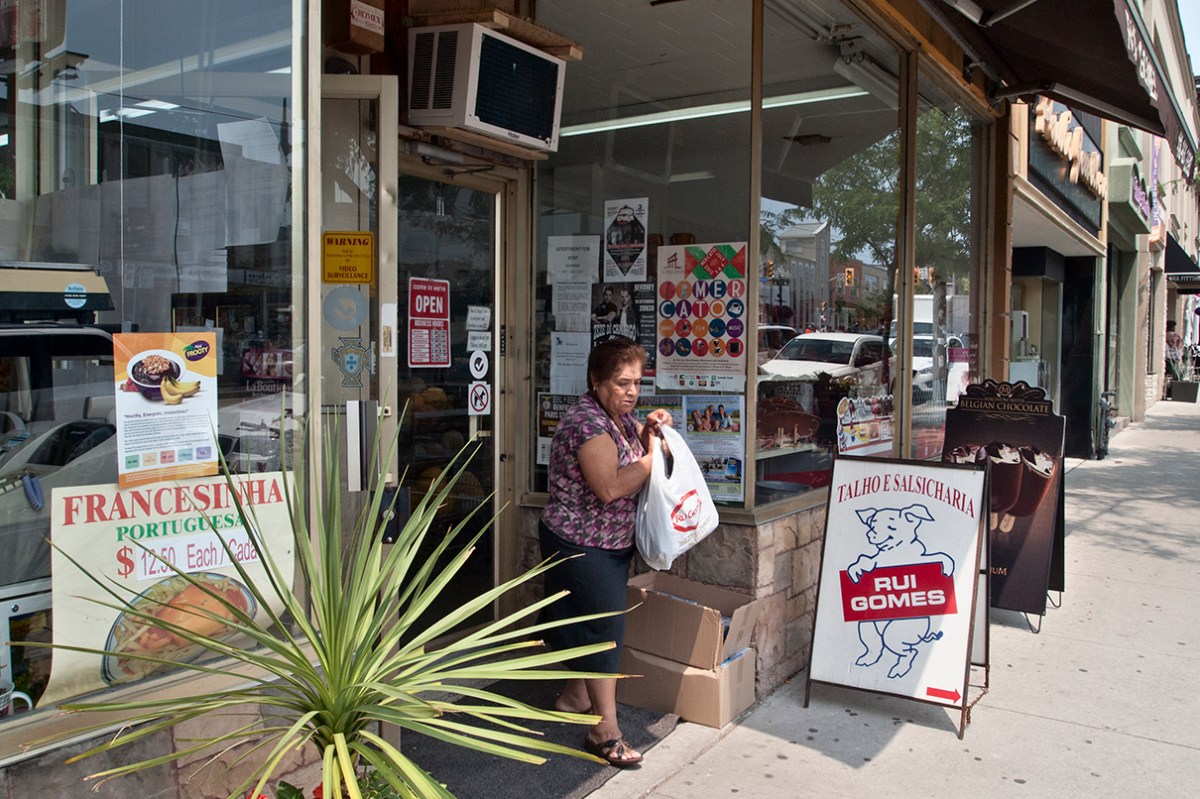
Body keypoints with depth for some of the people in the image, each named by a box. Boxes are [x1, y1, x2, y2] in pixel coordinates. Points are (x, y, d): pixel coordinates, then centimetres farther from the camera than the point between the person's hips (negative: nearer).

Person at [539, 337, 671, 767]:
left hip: (613, 543, 10)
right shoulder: (587, 423, -23)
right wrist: (652, 457, -22)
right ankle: (606, 729, 0)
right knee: (604, 626, -7)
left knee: (589, 621, 19)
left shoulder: (620, 418, 6)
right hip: (580, 544, -9)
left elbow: (632, 448, 21)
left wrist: (650, 428, 1)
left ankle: (575, 697, 36)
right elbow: (610, 488, -31)